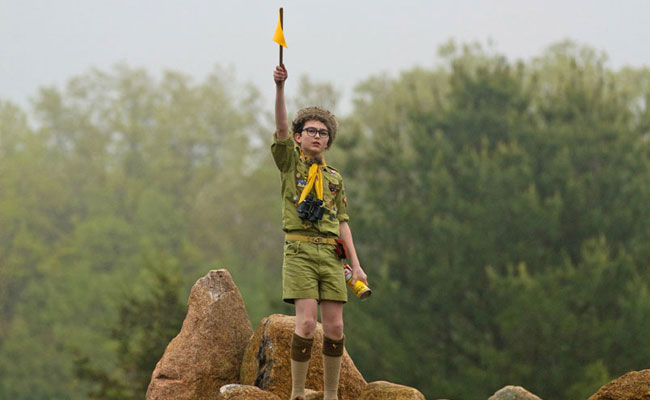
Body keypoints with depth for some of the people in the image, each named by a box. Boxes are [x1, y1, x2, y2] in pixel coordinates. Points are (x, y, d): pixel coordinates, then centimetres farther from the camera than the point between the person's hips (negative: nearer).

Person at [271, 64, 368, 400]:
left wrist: (356, 264, 7)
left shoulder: (334, 178, 19)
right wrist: (279, 88, -22)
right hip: (300, 252, -4)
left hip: (331, 254, 4)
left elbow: (342, 222, 16)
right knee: (306, 323, -15)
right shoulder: (290, 162, 9)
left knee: (334, 327, -1)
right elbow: (281, 128, -8)